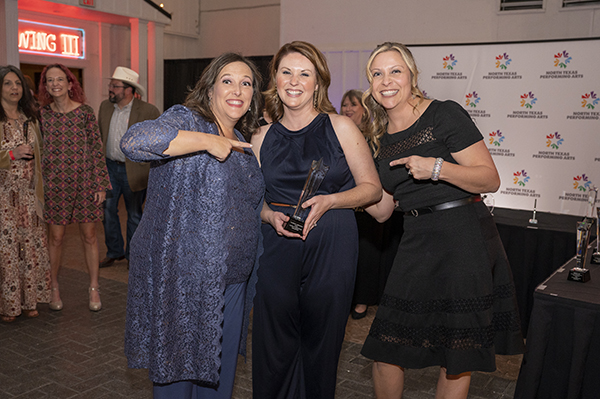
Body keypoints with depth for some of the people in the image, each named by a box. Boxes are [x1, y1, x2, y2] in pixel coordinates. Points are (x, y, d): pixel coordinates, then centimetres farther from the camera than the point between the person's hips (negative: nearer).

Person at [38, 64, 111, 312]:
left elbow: (97, 149, -1)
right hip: (54, 183, 1)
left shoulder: (85, 112, -3)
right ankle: (54, 288, 24)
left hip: (84, 181, -1)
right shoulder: (42, 114, 2)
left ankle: (94, 288, 20)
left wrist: (101, 185, -4)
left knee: (89, 236, 7)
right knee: (55, 238, 6)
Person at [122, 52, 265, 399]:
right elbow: (134, 141, -29)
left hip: (231, 282, 7)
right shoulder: (186, 120, -8)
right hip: (181, 280, -6)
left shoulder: (244, 143, 15)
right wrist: (207, 141, -25)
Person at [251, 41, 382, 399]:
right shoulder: (263, 138, 8)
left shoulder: (340, 128, 1)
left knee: (321, 346, 7)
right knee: (274, 347, 7)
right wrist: (271, 216, -6)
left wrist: (329, 201, -14)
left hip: (332, 248, -2)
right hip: (277, 248, 2)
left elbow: (372, 188, 2)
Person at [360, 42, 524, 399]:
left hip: (465, 239, -5)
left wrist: (437, 168, -25)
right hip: (417, 245, 6)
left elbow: (490, 179, -11)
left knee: (458, 356, 6)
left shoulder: (445, 115, -8)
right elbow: (382, 210, 12)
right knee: (385, 348, 7)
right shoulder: (381, 140, 11)